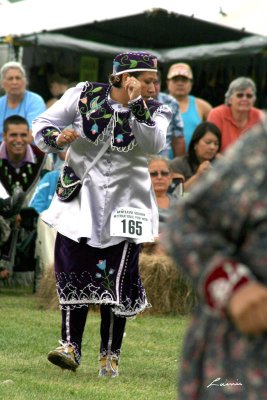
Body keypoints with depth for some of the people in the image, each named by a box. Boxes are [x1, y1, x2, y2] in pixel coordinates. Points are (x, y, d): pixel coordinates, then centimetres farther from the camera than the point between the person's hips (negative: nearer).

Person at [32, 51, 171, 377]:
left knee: (117, 279, -2)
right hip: (81, 197, 0)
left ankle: (110, 355, 10)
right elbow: (41, 125, 2)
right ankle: (70, 346, 6)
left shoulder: (155, 111, -2)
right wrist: (57, 139, -20)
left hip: (126, 203, 0)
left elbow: (154, 144, -22)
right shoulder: (84, 95, -4)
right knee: (73, 272, -3)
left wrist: (136, 104, -28)